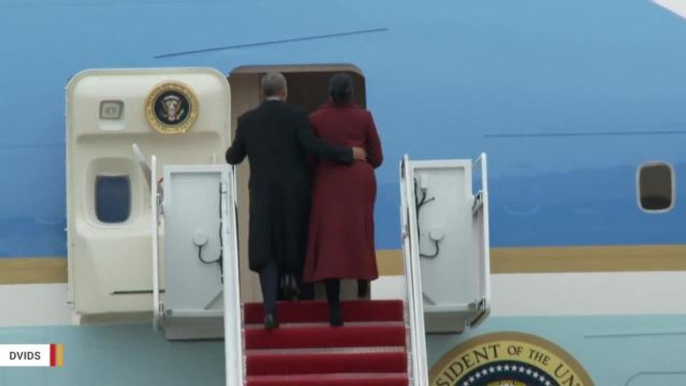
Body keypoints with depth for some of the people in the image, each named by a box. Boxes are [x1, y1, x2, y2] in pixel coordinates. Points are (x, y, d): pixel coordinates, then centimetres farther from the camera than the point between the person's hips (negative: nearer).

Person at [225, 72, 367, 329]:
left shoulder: (247, 120, 1)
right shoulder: (296, 115, -6)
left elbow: (234, 158, 7)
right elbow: (312, 145, -17)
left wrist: (230, 152, 31)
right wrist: (348, 153, -11)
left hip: (263, 194, 1)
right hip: (294, 193, -1)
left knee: (265, 251, 0)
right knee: (298, 247, 15)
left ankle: (270, 308, -15)